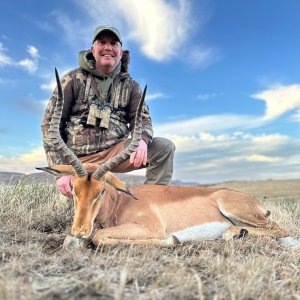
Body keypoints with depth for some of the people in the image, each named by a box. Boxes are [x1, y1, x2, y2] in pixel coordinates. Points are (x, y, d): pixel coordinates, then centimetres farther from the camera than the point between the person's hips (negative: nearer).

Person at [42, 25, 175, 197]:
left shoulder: (130, 85, 9)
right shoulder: (74, 79, 2)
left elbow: (142, 119, 3)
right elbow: (51, 123, 0)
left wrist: (142, 140, -25)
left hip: (117, 151, 2)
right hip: (81, 159, -1)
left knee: (165, 147, -17)